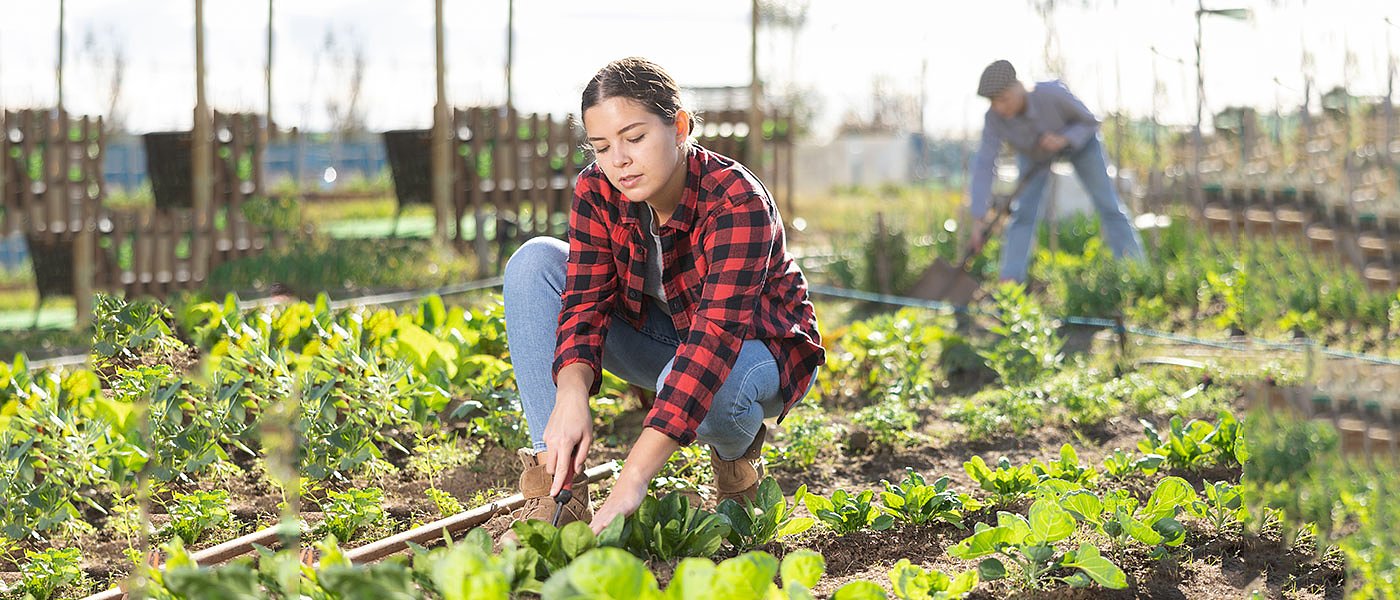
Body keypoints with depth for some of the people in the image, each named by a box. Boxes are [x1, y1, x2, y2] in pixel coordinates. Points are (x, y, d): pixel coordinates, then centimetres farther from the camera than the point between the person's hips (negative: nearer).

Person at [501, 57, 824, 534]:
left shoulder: (737, 203, -34)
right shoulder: (597, 192, -16)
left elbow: (717, 336, -43)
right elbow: (587, 299, -21)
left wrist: (633, 478, -52)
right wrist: (571, 395, -45)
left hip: (757, 347, -5)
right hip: (661, 335, 6)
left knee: (695, 382, -42)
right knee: (535, 263, -17)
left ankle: (738, 449, -1)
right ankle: (555, 486, -22)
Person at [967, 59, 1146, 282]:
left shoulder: (1053, 94, -41)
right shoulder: (995, 118, -35)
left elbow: (1091, 121, -25)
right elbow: (983, 166, -35)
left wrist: (1062, 140, -44)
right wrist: (978, 220, -40)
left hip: (1076, 137, -2)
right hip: (1034, 152, 2)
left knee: (1109, 206, -2)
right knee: (1023, 213, -13)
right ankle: (1010, 280, -13)